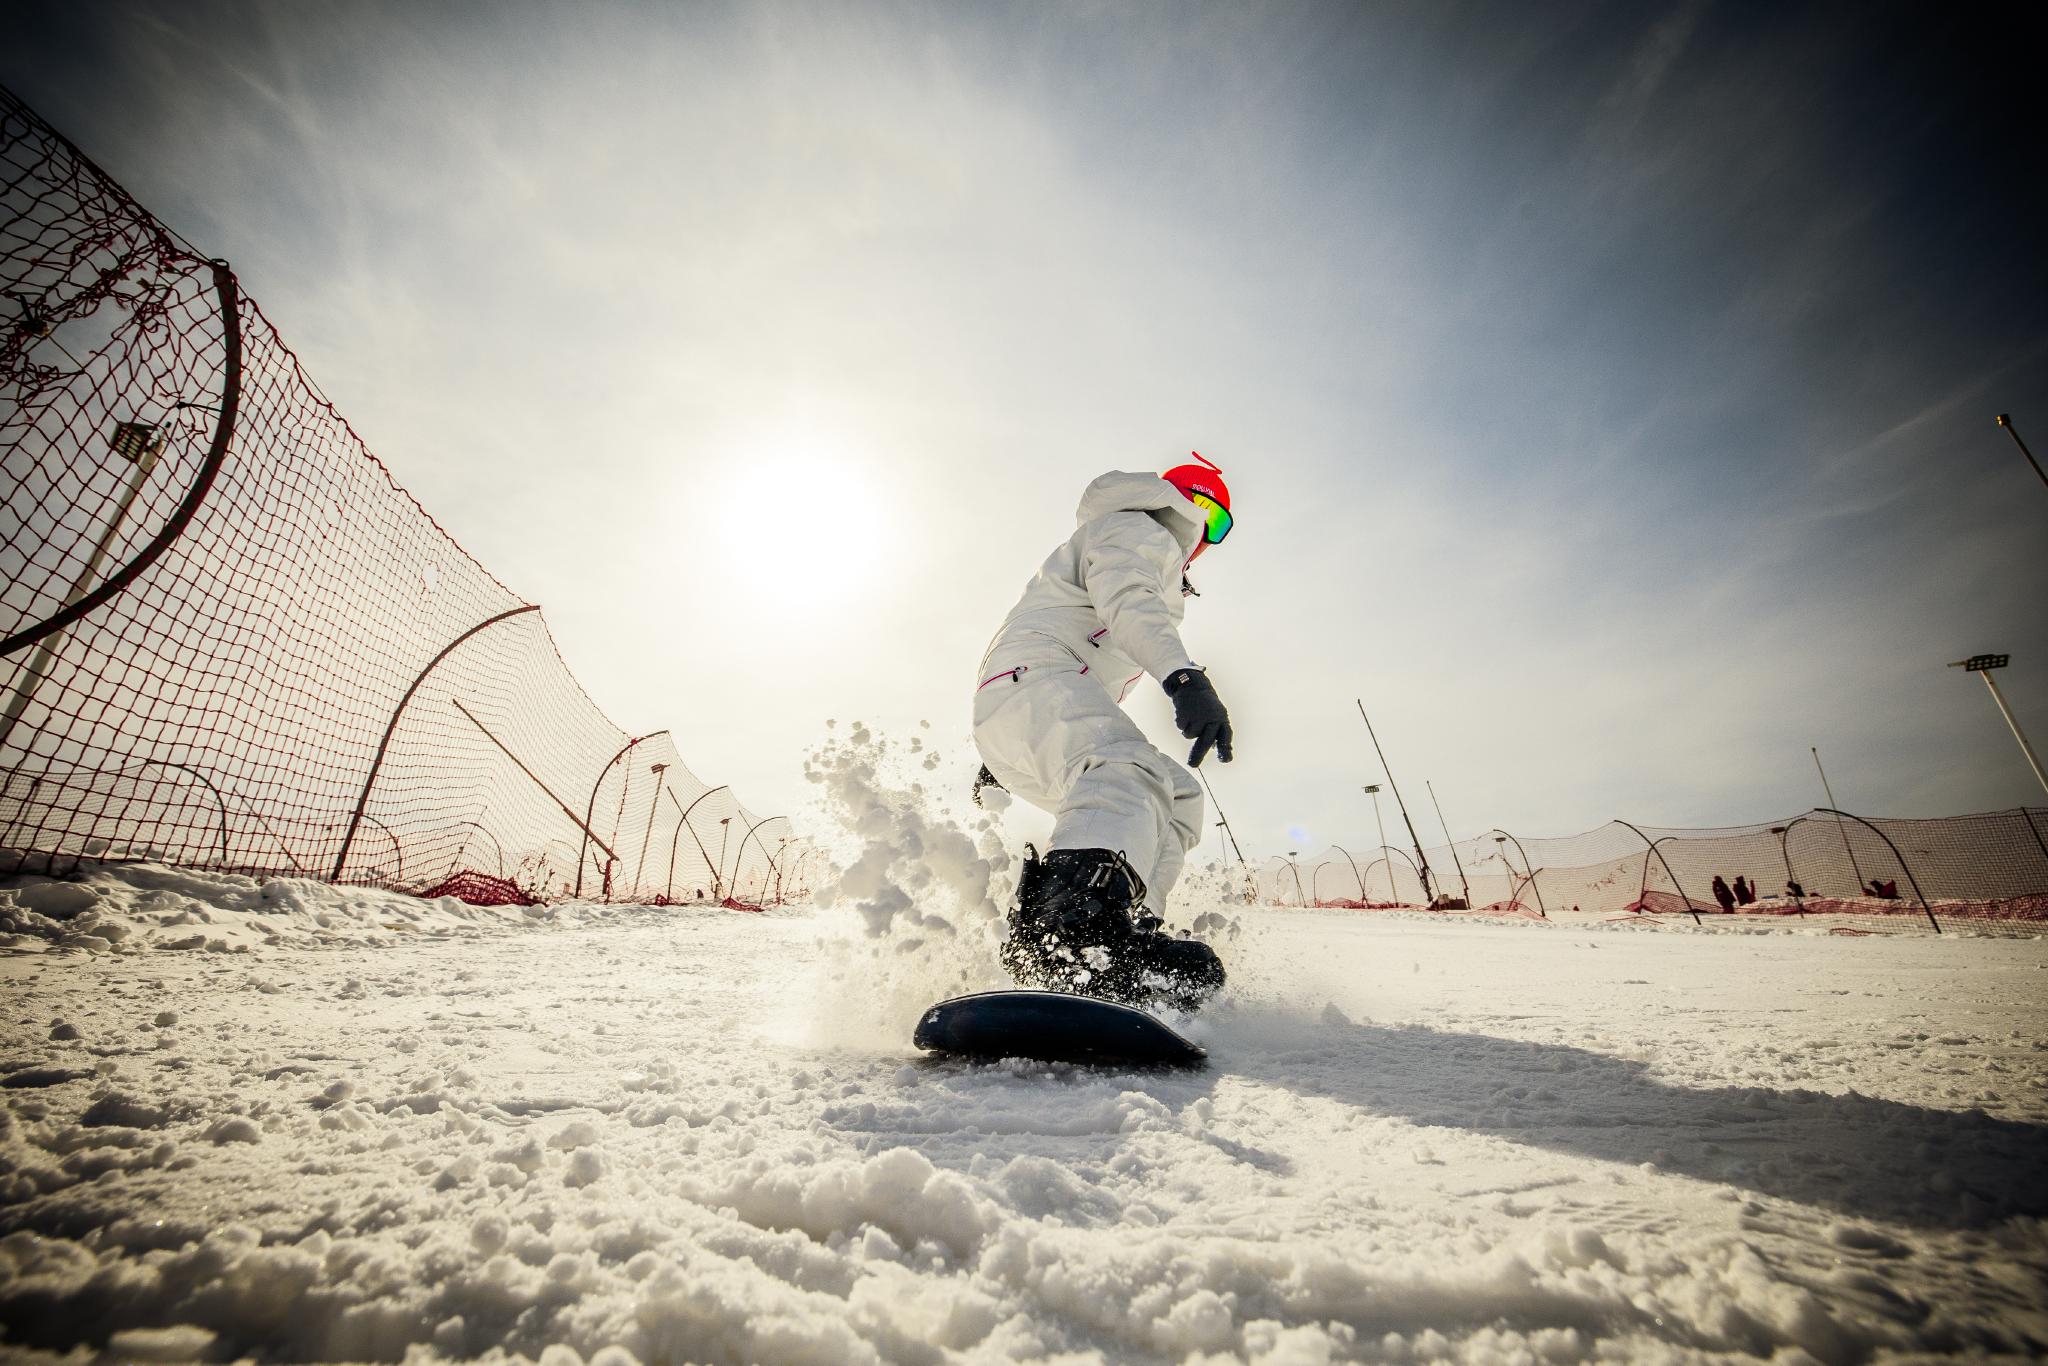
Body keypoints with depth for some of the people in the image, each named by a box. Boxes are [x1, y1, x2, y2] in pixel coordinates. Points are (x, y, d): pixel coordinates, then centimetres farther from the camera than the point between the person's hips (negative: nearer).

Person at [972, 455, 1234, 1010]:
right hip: (1031, 679, -10)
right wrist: (1184, 675, -34)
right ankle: (1077, 923, -59)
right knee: (1127, 773, -35)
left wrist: (1001, 753, 37)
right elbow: (1127, 600, -16)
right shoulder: (1139, 530, 10)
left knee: (1175, 798, 0)